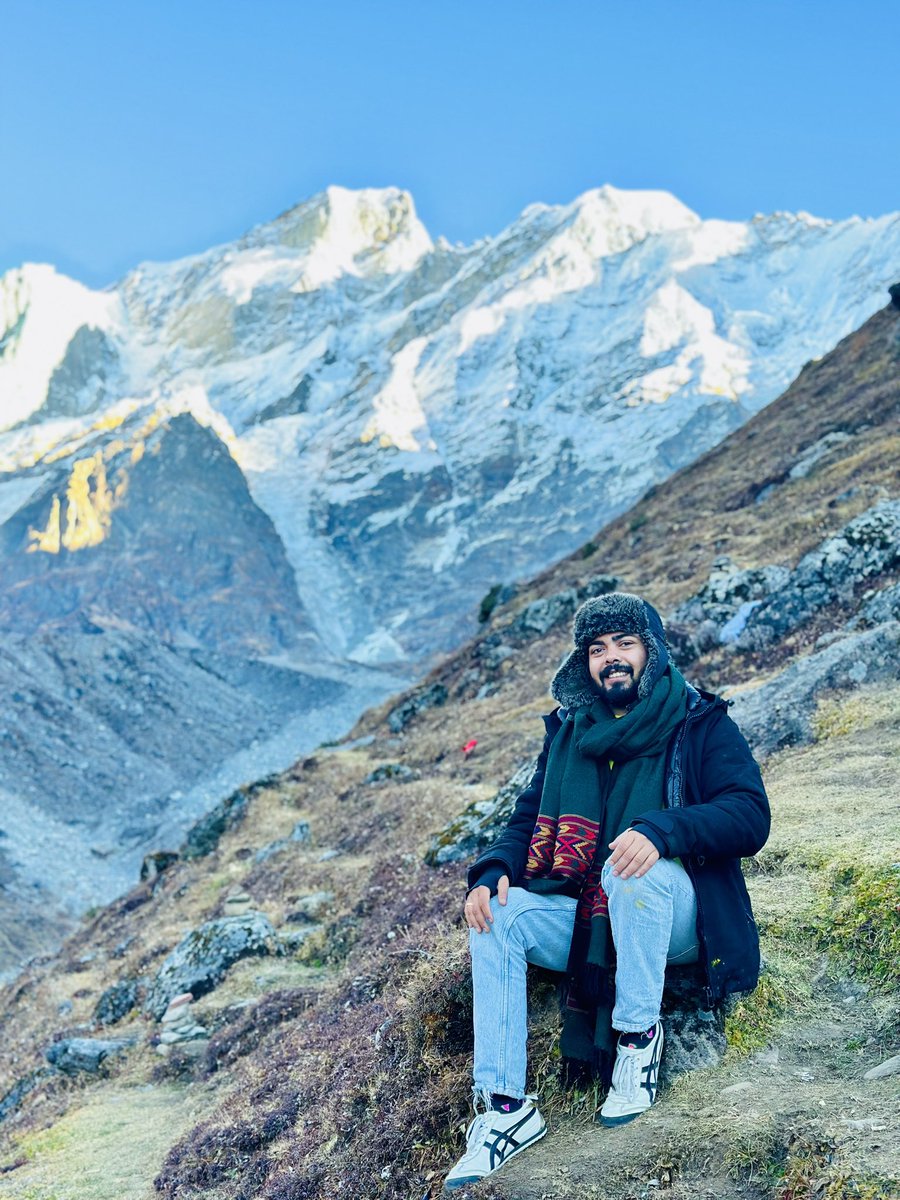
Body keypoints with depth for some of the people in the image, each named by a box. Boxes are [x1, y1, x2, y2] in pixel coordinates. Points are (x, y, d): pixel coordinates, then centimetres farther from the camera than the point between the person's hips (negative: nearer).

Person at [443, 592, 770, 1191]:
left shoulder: (700, 724, -2)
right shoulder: (568, 733, 12)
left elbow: (750, 816, -15)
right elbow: (530, 817, 13)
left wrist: (660, 830, -32)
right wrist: (493, 870, -9)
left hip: (674, 915, -5)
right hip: (588, 923, 5)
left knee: (634, 869, -35)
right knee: (496, 915, -18)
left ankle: (638, 1036, -16)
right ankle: (505, 1106, -19)